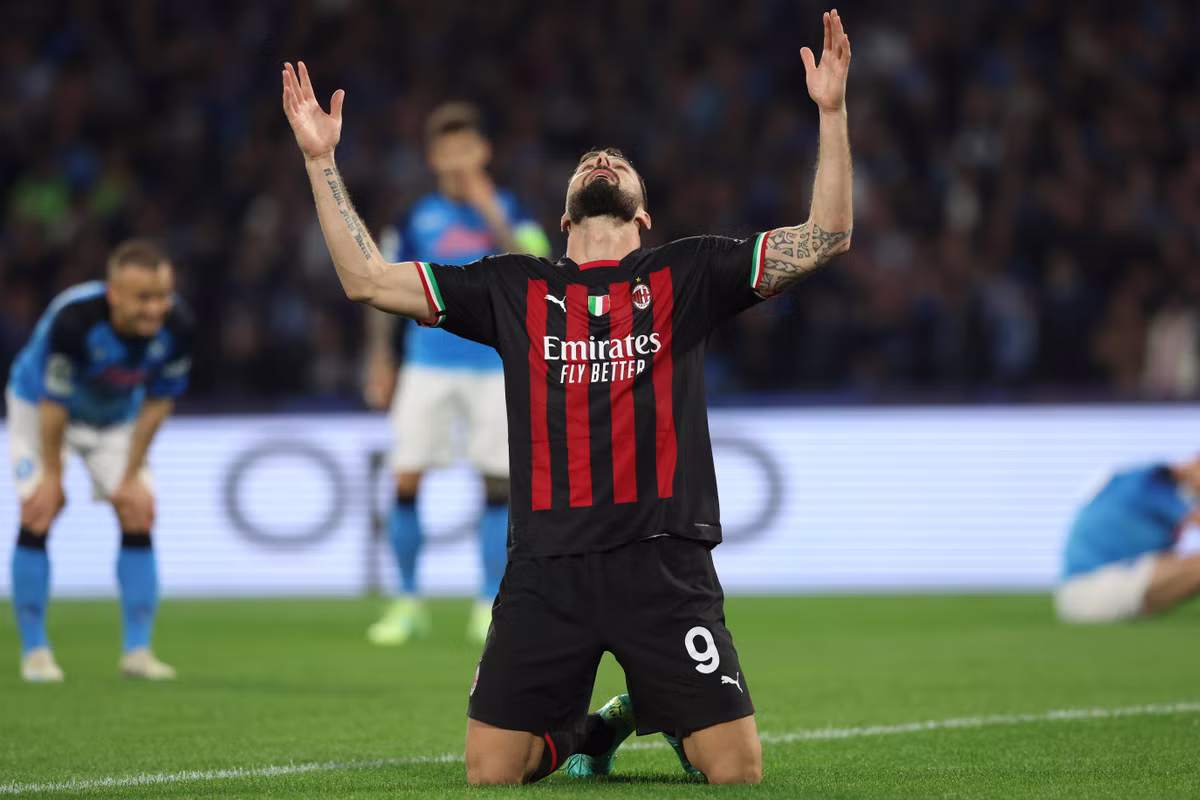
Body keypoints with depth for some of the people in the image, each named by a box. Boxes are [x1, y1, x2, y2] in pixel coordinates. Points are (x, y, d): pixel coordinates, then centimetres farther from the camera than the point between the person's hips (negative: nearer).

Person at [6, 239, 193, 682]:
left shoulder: (176, 327, -28)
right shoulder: (72, 319, -41)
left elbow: (156, 404, -13)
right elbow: (52, 403, -28)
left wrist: (132, 477, -8)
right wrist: (52, 475, -18)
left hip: (115, 417, 4)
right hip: (37, 408, -4)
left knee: (138, 516, -6)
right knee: (37, 517, -14)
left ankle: (137, 650, 0)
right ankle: (34, 650, -4)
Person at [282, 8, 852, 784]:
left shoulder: (686, 274, 10)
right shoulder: (514, 287, 14)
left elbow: (825, 238, 4)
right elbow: (367, 278, 13)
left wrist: (832, 113, -5)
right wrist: (322, 160, 9)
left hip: (664, 565, -1)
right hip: (547, 567, 1)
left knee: (737, 770, -8)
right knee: (489, 773, -3)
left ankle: (657, 710, 26)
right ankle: (585, 731, 28)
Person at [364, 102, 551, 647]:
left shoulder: (507, 211, 0)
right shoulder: (416, 218, 3)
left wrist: (489, 213, -20)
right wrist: (379, 360, 5)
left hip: (495, 367, -1)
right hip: (429, 366, 1)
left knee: (498, 484, -2)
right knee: (406, 480, -5)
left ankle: (490, 608, 7)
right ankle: (408, 604, 6)